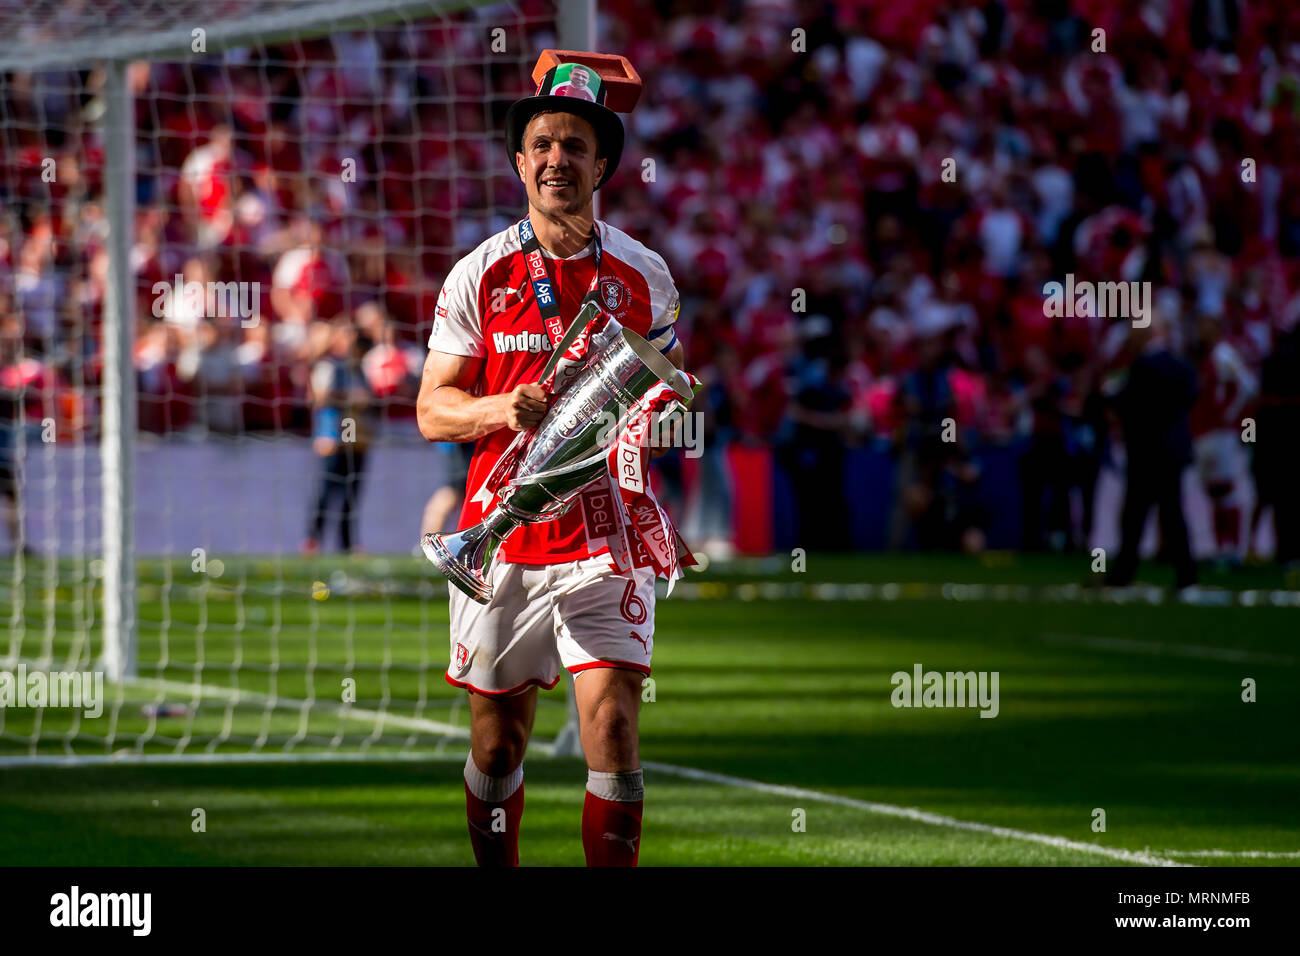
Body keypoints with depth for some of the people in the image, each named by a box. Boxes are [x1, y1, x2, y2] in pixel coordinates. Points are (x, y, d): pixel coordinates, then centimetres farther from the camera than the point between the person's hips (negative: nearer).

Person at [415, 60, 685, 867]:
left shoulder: (643, 274, 5)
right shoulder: (479, 275, 3)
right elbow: (433, 409, 3)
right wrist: (505, 409, -17)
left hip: (605, 535, -1)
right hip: (501, 530, 1)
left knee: (613, 725, -12)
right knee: (497, 743, 6)